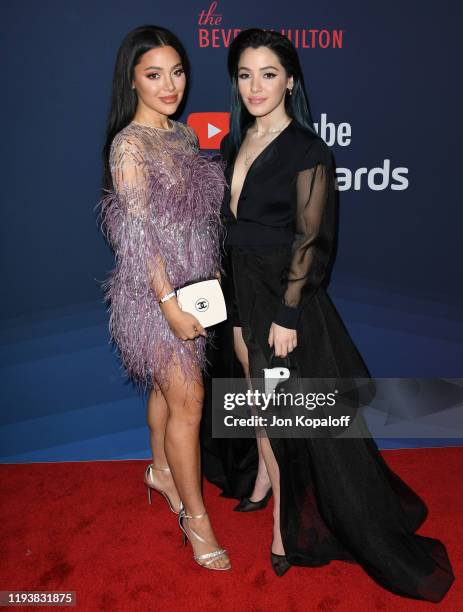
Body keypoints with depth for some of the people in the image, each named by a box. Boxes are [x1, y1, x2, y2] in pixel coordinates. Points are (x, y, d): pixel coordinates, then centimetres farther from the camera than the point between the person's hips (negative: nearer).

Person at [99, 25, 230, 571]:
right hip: (153, 290, -7)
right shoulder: (129, 145, -15)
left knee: (166, 386, 21)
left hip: (191, 282, 7)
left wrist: (214, 275, 14)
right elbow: (139, 235, -20)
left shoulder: (180, 135, 9)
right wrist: (170, 304, -21)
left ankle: (161, 470, 42)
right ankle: (195, 516, 15)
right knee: (187, 399, -2)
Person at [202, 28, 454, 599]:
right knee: (256, 396, 19)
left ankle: (285, 523, 20)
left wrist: (287, 314, -18)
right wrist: (228, 291, 12)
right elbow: (228, 222, 12)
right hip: (238, 292, 6)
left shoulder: (306, 149, -11)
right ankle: (262, 478, 42)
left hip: (283, 295, -6)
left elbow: (309, 240, -15)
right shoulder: (234, 142, 9)